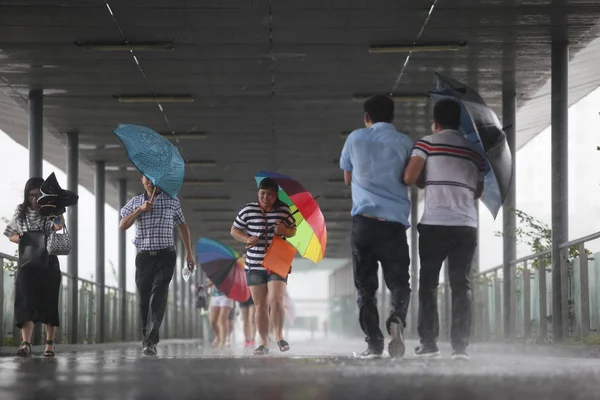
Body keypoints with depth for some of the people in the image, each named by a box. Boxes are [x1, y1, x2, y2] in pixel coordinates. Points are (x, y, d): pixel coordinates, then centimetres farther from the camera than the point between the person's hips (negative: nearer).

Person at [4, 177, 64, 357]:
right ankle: (25, 343, -21)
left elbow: (59, 225, -20)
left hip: (48, 264, -1)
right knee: (25, 302, -12)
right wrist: (23, 239, -4)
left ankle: (50, 342, 14)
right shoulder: (21, 212, 9)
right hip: (27, 264, 1)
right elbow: (11, 235, 16)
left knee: (48, 302, 3)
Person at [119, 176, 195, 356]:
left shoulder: (172, 201, 9)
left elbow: (182, 226, 17)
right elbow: (122, 226, 2)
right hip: (144, 255, 2)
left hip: (165, 255, -2)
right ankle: (147, 340, 15)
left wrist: (189, 252, 14)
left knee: (159, 297, -15)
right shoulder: (135, 202, 11)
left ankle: (150, 341, -22)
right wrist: (140, 210, -11)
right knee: (144, 299, 4)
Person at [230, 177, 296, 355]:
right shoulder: (248, 210, -2)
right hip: (255, 265, 1)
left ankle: (279, 335, -2)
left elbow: (293, 230, 12)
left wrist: (285, 231, -11)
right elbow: (234, 230, 7)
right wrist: (246, 239, -12)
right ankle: (264, 343, 14)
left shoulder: (284, 210, 1)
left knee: (276, 300, -18)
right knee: (260, 306, 5)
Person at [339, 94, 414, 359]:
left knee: (365, 286, 6)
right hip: (394, 221, 0)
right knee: (398, 282, 5)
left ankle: (373, 342, -4)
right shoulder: (404, 143, 7)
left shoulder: (355, 138, 9)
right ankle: (397, 319, -24)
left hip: (363, 220, 0)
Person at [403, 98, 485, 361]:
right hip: (467, 225, 3)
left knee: (428, 284, 4)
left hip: (435, 223, -3)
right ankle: (460, 345, -5)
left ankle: (428, 343, -1)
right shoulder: (474, 151, 15)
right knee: (461, 285, 3)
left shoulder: (428, 143, 2)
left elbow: (409, 178, -6)